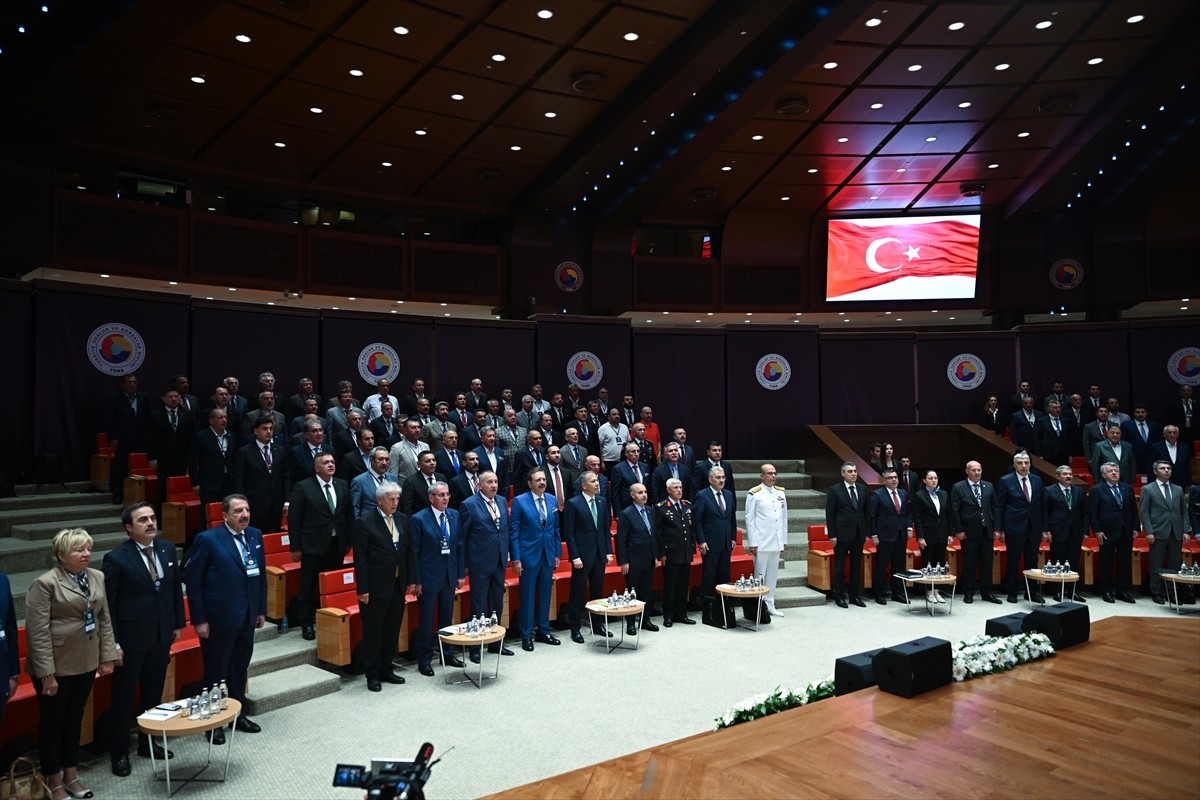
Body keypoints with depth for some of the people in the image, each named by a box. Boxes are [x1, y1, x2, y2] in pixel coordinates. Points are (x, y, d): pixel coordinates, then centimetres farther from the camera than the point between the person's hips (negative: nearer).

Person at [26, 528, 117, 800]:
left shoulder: (97, 577, 3)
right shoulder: (45, 583, -15)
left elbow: (105, 620, 8)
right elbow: (38, 632, -16)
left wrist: (107, 656, 5)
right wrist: (47, 673, -18)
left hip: (85, 663, 5)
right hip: (56, 666, -5)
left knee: (75, 719, 17)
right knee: (53, 722, 9)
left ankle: (71, 775, 31)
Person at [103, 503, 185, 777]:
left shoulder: (168, 549, 1)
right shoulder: (116, 558, -15)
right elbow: (109, 604, -13)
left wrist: (179, 623, 9)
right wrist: (113, 643, -13)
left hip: (162, 634, 5)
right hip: (131, 638, -5)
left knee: (154, 693, 18)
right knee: (124, 697, 10)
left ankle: (148, 742, 34)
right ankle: (119, 752, 25)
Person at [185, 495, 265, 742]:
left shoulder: (255, 535, 4)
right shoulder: (208, 539, -13)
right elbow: (194, 581, -11)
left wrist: (261, 609, 10)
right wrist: (199, 620, -13)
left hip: (247, 617, 6)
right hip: (219, 618, -5)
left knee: (240, 668, 18)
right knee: (216, 671, 8)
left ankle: (238, 714, 33)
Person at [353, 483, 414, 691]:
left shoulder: (402, 520, 6)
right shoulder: (365, 523, -11)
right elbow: (360, 559, -11)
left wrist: (411, 579, 7)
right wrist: (362, 589, -14)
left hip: (398, 585, 6)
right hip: (376, 587, -6)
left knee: (392, 629, 14)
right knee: (373, 632, 5)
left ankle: (386, 669, 27)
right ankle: (372, 675, 16)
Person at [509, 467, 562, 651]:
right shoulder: (519, 501, -8)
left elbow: (556, 529, 11)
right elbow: (513, 532, -8)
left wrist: (557, 553, 8)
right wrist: (516, 558, -12)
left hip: (548, 556, 4)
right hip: (529, 555, -4)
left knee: (545, 595, 13)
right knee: (528, 596, 4)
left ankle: (544, 632, 26)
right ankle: (526, 635, 15)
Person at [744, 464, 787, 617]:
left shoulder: (780, 493, 10)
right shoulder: (754, 494, -6)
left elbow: (784, 517, 14)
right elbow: (749, 519, -6)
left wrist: (784, 540, 11)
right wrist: (752, 543, -9)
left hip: (776, 542, 6)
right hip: (761, 542, -5)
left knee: (773, 574, 11)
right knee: (760, 575, 0)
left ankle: (769, 605, 21)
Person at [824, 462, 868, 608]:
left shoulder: (862, 488, 7)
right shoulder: (835, 490, -6)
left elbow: (866, 511, 11)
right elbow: (829, 514, -6)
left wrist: (867, 532, 7)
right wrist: (832, 535, -10)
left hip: (859, 534, 4)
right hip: (842, 534, -4)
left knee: (856, 566, 10)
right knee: (840, 566, 3)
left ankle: (855, 595, 20)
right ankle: (839, 596, 13)